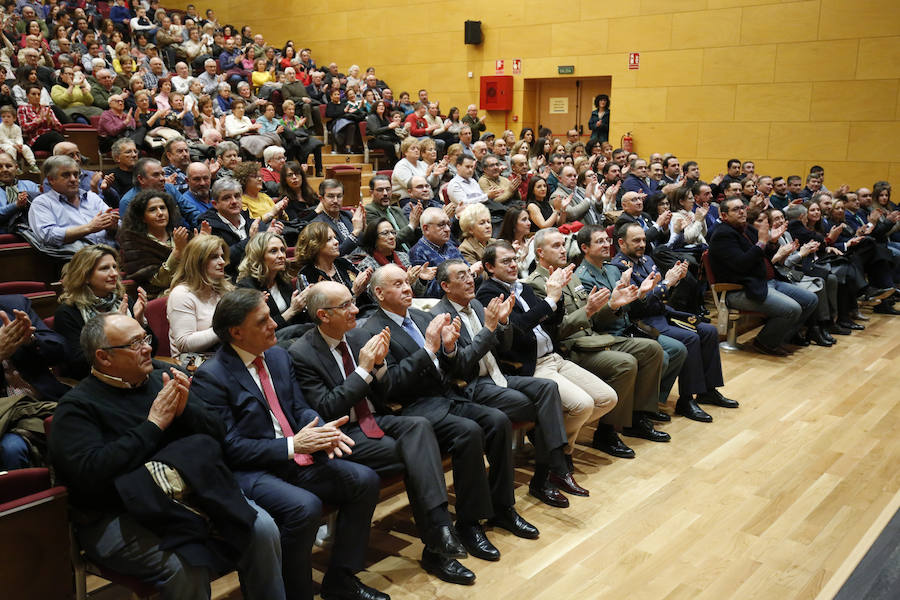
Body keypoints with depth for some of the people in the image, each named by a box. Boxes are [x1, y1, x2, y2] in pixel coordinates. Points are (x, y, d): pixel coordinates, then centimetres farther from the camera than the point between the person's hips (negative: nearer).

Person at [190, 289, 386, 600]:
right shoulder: (210, 377, -13)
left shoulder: (278, 356, 9)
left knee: (365, 480, -6)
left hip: (298, 460, 8)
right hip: (250, 471, -7)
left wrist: (322, 432, -11)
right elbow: (229, 446, -16)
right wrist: (291, 445, -21)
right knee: (304, 507, -33)